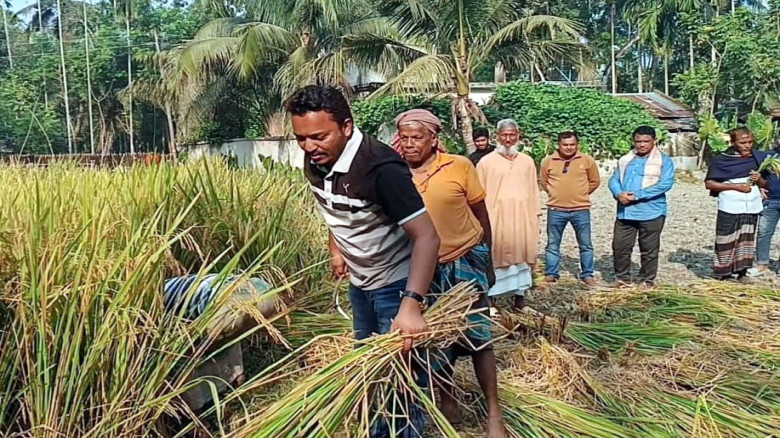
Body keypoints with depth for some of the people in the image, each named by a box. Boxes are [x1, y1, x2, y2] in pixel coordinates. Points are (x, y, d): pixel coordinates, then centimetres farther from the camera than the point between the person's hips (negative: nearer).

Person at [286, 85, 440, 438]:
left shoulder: (381, 167, -32)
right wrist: (336, 249, 11)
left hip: (396, 283, -8)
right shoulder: (315, 161, -9)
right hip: (359, 280, 8)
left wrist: (411, 305, -42)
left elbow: (427, 236, -34)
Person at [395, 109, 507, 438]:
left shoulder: (459, 166, -11)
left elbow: (481, 216, -1)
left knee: (476, 335, 1)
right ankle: (447, 401, 34)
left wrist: (487, 261, 5)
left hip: (465, 260, -2)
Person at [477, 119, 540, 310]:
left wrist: (536, 215, 8)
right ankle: (489, 297, 3)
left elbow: (534, 192, 12)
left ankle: (520, 295, 15)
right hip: (496, 219, -3)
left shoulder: (527, 162, 12)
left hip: (522, 219, 4)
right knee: (496, 257, -2)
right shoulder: (486, 162, 0)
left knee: (521, 256, 7)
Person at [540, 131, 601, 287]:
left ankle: (587, 274, 19)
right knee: (553, 244, 8)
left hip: (581, 209, 0)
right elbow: (544, 182, 13)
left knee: (586, 244, 8)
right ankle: (551, 274, 20)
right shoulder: (548, 161, -1)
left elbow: (595, 181, 10)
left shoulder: (587, 160, -2)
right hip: (556, 210, 0)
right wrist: (556, 193, 10)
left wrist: (580, 193, 8)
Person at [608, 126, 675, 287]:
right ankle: (623, 278, 20)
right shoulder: (625, 160, 14)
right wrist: (619, 194, -14)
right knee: (619, 246, 5)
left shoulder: (664, 161, -1)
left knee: (649, 249, 6)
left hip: (651, 213, -4)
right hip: (625, 212, 4)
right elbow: (614, 180, 11)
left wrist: (636, 195, -19)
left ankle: (647, 281, 19)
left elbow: (665, 184, -14)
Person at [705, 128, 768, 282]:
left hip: (752, 207, 4)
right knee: (727, 242, -2)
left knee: (747, 240, 8)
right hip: (730, 208, -4)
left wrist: (759, 180, -8)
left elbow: (765, 184, 17)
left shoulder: (757, 158, 8)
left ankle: (742, 272, 16)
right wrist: (735, 186, -15)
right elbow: (709, 183, -8)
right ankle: (724, 274, 6)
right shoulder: (722, 160, -6)